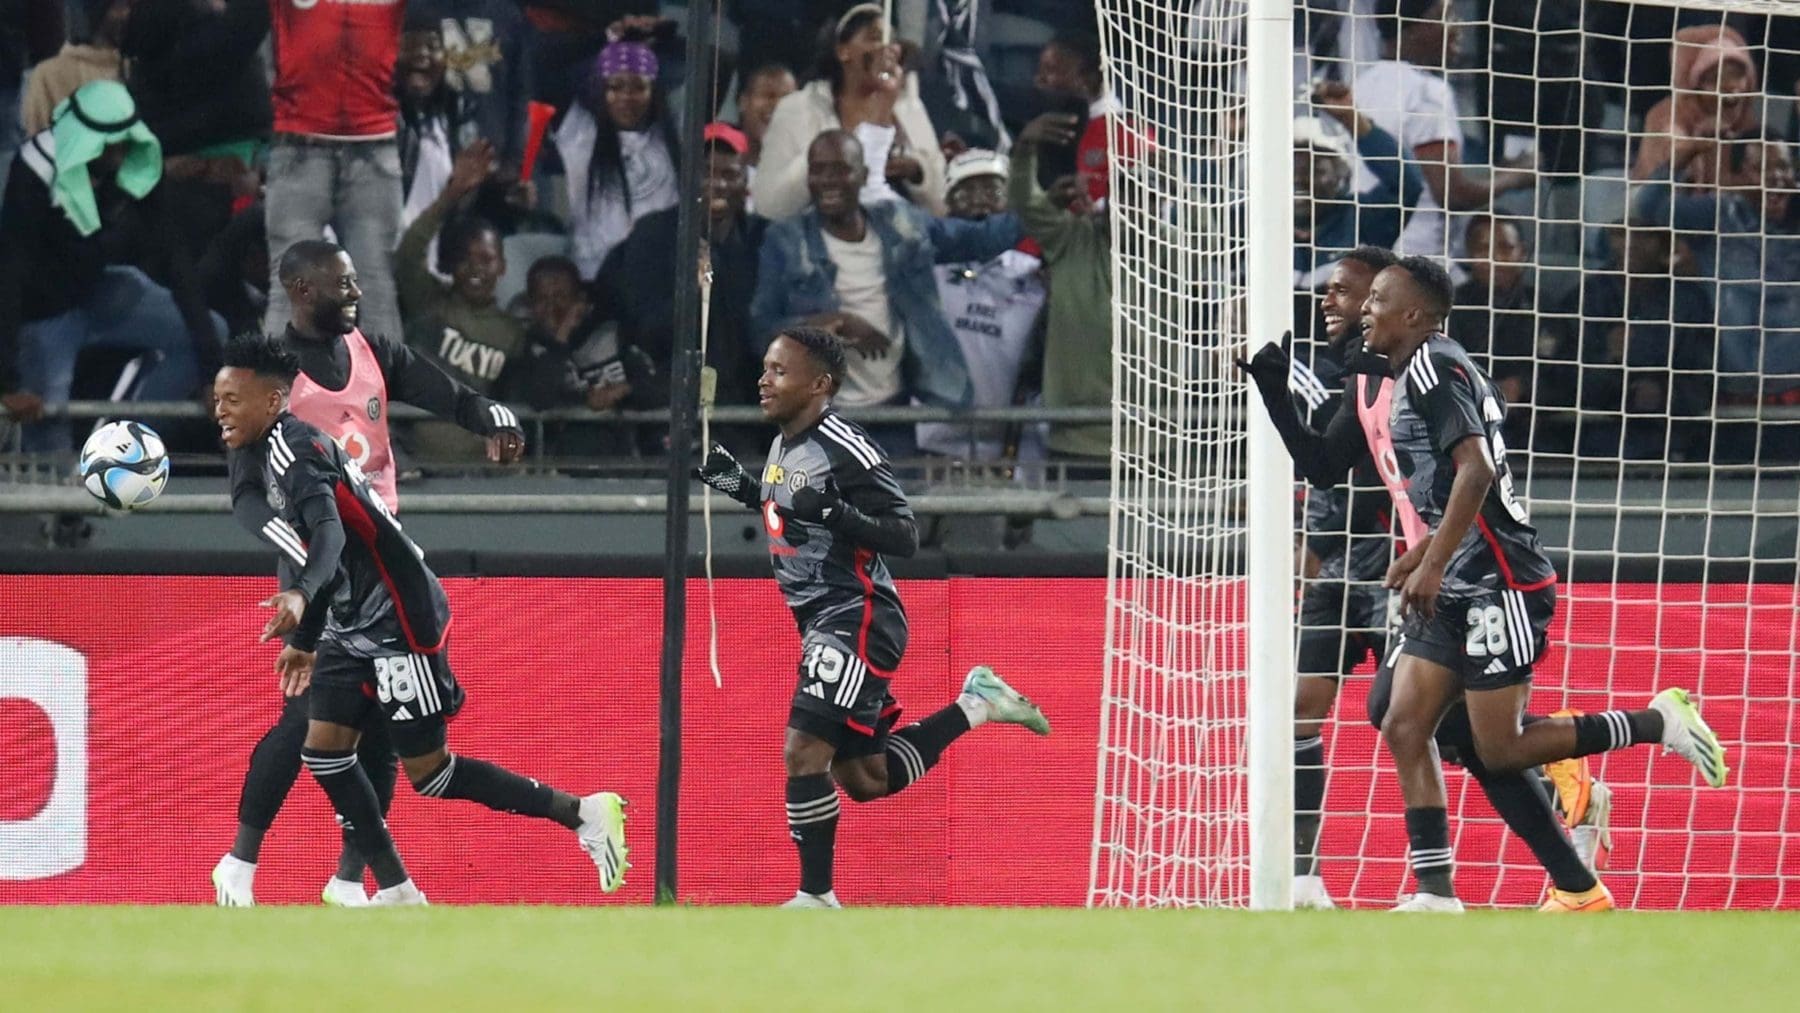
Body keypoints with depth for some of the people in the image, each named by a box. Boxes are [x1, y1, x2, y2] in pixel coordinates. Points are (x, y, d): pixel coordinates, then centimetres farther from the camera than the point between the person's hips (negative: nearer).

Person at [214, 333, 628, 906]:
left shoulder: (294, 449, -19)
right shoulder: (259, 457, 12)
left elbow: (329, 532, -36)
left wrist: (300, 597, -53)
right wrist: (305, 640, 26)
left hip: (400, 622, -10)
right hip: (354, 627, 10)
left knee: (428, 771, -6)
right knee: (324, 749, -1)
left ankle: (581, 814, 3)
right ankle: (397, 892, 3)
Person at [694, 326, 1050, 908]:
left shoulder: (844, 449, -17)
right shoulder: (785, 444, 11)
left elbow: (904, 538, -18)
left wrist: (834, 513, -32)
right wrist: (738, 486, 14)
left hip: (858, 620, -10)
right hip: (821, 622, 10)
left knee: (804, 752, -17)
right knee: (864, 780, 14)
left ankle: (816, 898, -7)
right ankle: (975, 706, 27)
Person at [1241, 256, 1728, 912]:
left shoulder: (1432, 367, -13)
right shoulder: (1380, 386, 16)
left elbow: (1475, 470, -24)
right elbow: (1320, 465, 22)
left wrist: (1431, 564, -27)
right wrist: (1268, 384, 12)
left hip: (1498, 580, -10)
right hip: (1449, 591, 10)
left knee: (1499, 749, -7)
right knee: (1404, 727, 0)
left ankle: (1660, 721, 4)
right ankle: (1434, 896, -2)